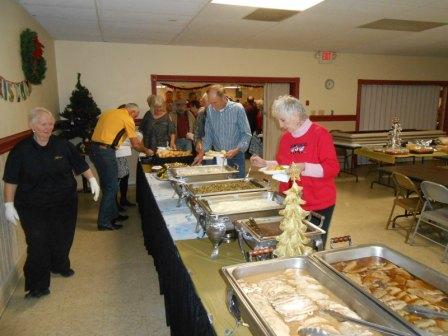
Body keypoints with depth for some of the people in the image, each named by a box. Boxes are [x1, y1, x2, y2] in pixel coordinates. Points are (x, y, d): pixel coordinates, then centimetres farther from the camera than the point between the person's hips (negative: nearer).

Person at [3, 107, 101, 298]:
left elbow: (81, 165, 8)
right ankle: (37, 285, 11)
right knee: (38, 244, -6)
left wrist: (92, 180, -1)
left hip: (65, 204, 3)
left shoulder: (63, 145, -2)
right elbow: (11, 180, -3)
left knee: (63, 238, 14)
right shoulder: (20, 150, -8)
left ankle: (60, 266, 43)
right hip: (33, 208, -3)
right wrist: (9, 204, -6)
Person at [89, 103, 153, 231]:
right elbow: (136, 144, -2)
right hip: (105, 152, -8)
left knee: (106, 184, 17)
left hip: (93, 148, 9)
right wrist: (146, 151, 16)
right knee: (111, 187, 1)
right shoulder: (127, 119, -4)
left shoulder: (108, 112, 18)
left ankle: (113, 214, 29)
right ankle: (104, 222, 5)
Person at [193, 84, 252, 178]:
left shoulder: (237, 108, -11)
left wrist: (236, 150, -21)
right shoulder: (210, 110, 1)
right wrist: (202, 153, 1)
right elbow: (208, 134, 10)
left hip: (236, 157, -3)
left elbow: (246, 134, -9)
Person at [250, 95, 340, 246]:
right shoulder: (285, 137, 7)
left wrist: (304, 167, -27)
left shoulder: (320, 134, -11)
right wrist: (265, 163, 2)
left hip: (318, 205, -5)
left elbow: (333, 168, -16)